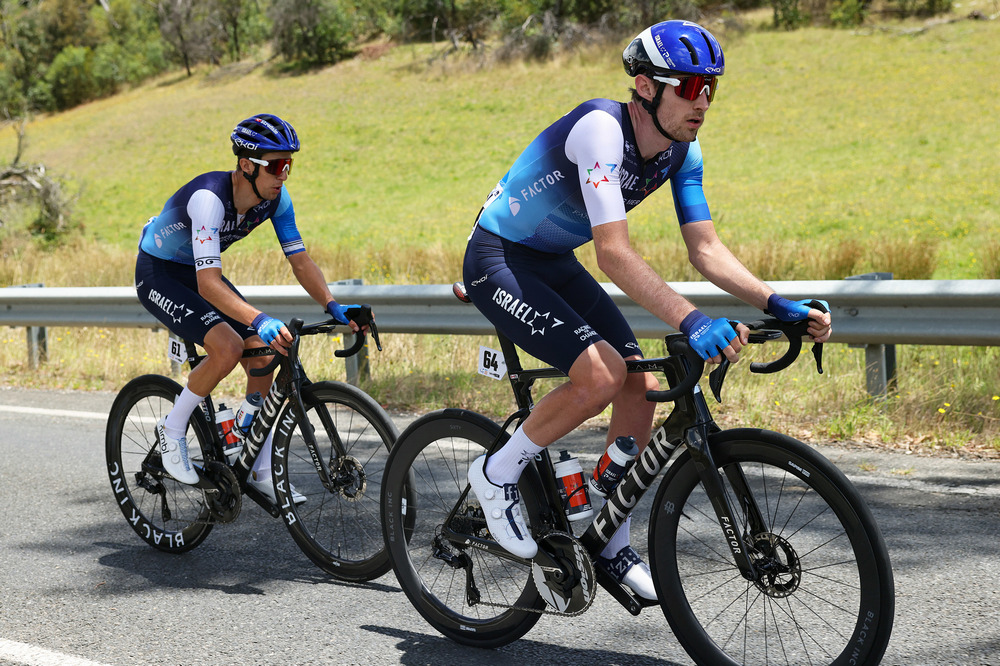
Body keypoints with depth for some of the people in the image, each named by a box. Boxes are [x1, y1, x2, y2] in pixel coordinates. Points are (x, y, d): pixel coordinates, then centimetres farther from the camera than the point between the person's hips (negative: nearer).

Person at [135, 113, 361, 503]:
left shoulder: (276, 198, -15)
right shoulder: (209, 197, -36)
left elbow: (300, 260, -11)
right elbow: (209, 284, -43)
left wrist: (333, 306, -28)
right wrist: (259, 320, -57)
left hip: (196, 271, 7)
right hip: (158, 274, -7)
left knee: (262, 357, -5)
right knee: (227, 346, -28)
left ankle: (262, 472, 5)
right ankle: (172, 430, -5)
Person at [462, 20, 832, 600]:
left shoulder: (682, 149, -5)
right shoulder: (601, 128, -30)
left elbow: (706, 248, -4)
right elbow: (614, 252, -38)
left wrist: (777, 304, -18)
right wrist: (691, 320, -48)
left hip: (556, 263, 8)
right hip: (498, 260, -8)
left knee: (642, 385, -2)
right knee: (601, 374, -26)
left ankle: (612, 547, 11)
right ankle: (497, 474, -4)